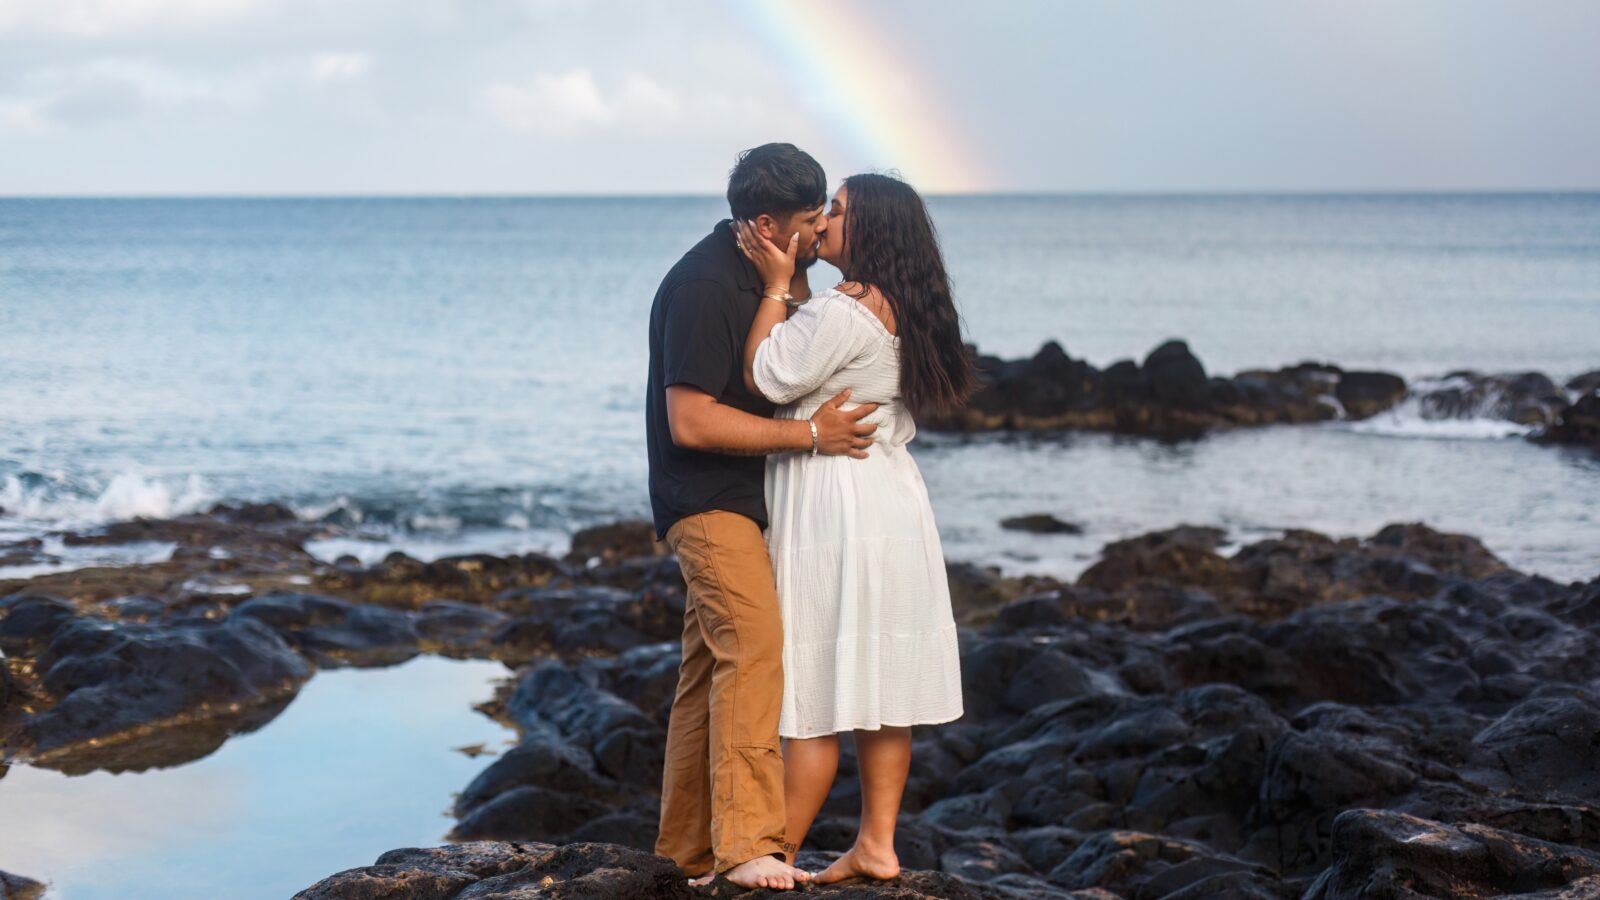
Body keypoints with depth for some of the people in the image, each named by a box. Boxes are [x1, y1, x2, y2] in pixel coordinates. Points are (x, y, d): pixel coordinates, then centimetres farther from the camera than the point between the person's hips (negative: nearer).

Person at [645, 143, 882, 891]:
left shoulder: (772, 271, 11)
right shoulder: (703, 287, -19)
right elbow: (691, 422, -23)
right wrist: (809, 434, -19)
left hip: (745, 500, 10)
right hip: (706, 500, -10)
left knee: (708, 674, 11)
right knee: (754, 643, -24)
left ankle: (689, 853, 17)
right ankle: (748, 845, -29)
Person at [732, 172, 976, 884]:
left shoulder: (844, 309, -18)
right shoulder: (900, 310, 12)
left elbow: (767, 378, -15)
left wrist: (776, 284, -10)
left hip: (832, 506, -10)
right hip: (889, 498, 10)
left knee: (813, 694, -3)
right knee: (879, 688, 11)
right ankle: (876, 845, 16)